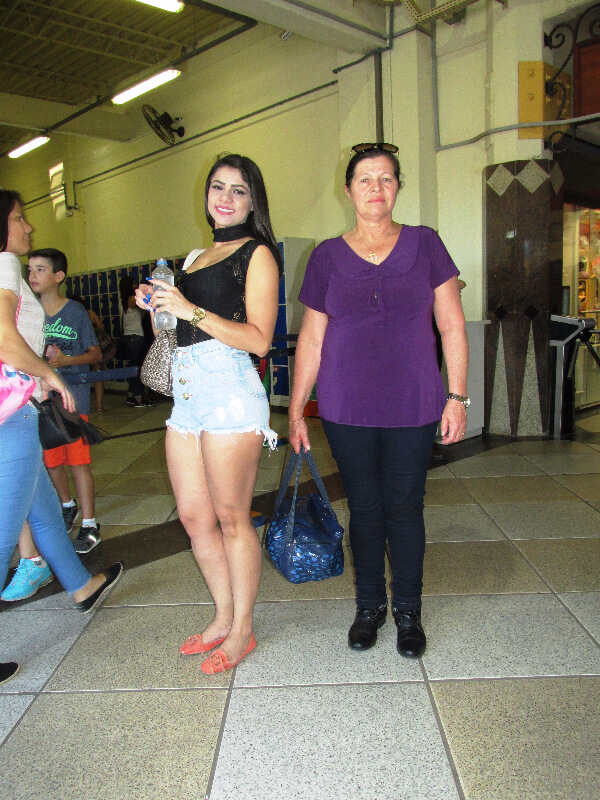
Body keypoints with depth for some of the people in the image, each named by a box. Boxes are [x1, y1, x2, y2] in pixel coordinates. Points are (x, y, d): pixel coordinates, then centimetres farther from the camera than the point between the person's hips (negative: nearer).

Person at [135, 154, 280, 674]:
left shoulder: (257, 254, -2)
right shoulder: (200, 256, 22)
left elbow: (258, 339, -13)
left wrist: (189, 310, -16)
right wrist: (159, 305, 11)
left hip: (230, 388, -8)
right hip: (188, 392, 8)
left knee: (231, 517, 1)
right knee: (194, 516, 11)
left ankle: (242, 631, 20)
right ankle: (224, 618, 29)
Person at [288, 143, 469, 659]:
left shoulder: (424, 244, 4)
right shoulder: (328, 256, 5)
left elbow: (452, 325, 4)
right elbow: (311, 339, 6)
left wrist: (457, 396, -2)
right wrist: (296, 410, 5)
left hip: (413, 406, 0)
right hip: (347, 409, 1)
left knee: (405, 509, 8)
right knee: (364, 509, 11)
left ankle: (408, 611, 29)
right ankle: (370, 605, 31)